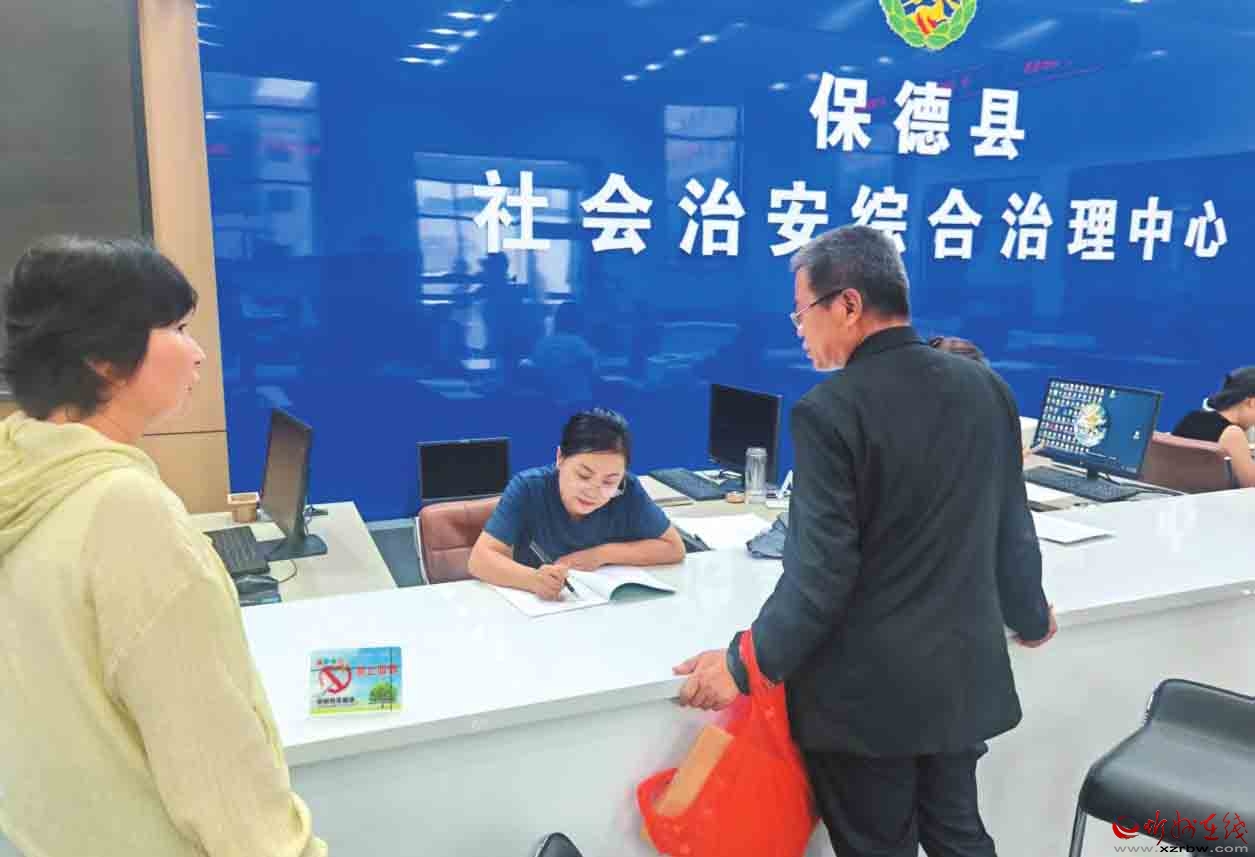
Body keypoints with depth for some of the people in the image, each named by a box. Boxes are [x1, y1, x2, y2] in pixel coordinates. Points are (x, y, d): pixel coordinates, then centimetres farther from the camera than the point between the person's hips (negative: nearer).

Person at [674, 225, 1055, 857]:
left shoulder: (829, 410, -20)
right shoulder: (985, 387, 0)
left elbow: (821, 573, -21)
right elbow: (1011, 532, 7)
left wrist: (744, 665, -10)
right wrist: (1030, 617, 24)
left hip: (867, 690, -6)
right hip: (965, 673, 6)